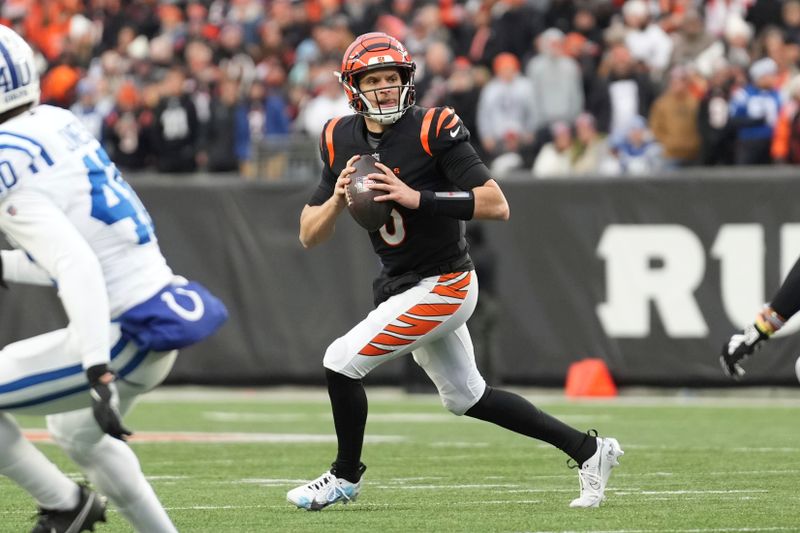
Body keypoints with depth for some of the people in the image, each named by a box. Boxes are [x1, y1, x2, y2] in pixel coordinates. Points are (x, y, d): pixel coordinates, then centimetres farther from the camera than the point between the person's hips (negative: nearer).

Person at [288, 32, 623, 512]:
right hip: (402, 286, 8)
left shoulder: (434, 130, -18)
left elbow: (497, 206, -24)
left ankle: (346, 476, 13)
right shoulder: (342, 140, 1)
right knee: (466, 397, 19)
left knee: (342, 363, -10)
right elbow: (310, 237, 3)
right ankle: (588, 450, 30)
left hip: (442, 285, -8)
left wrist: (417, 198, -30)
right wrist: (336, 199, -17)